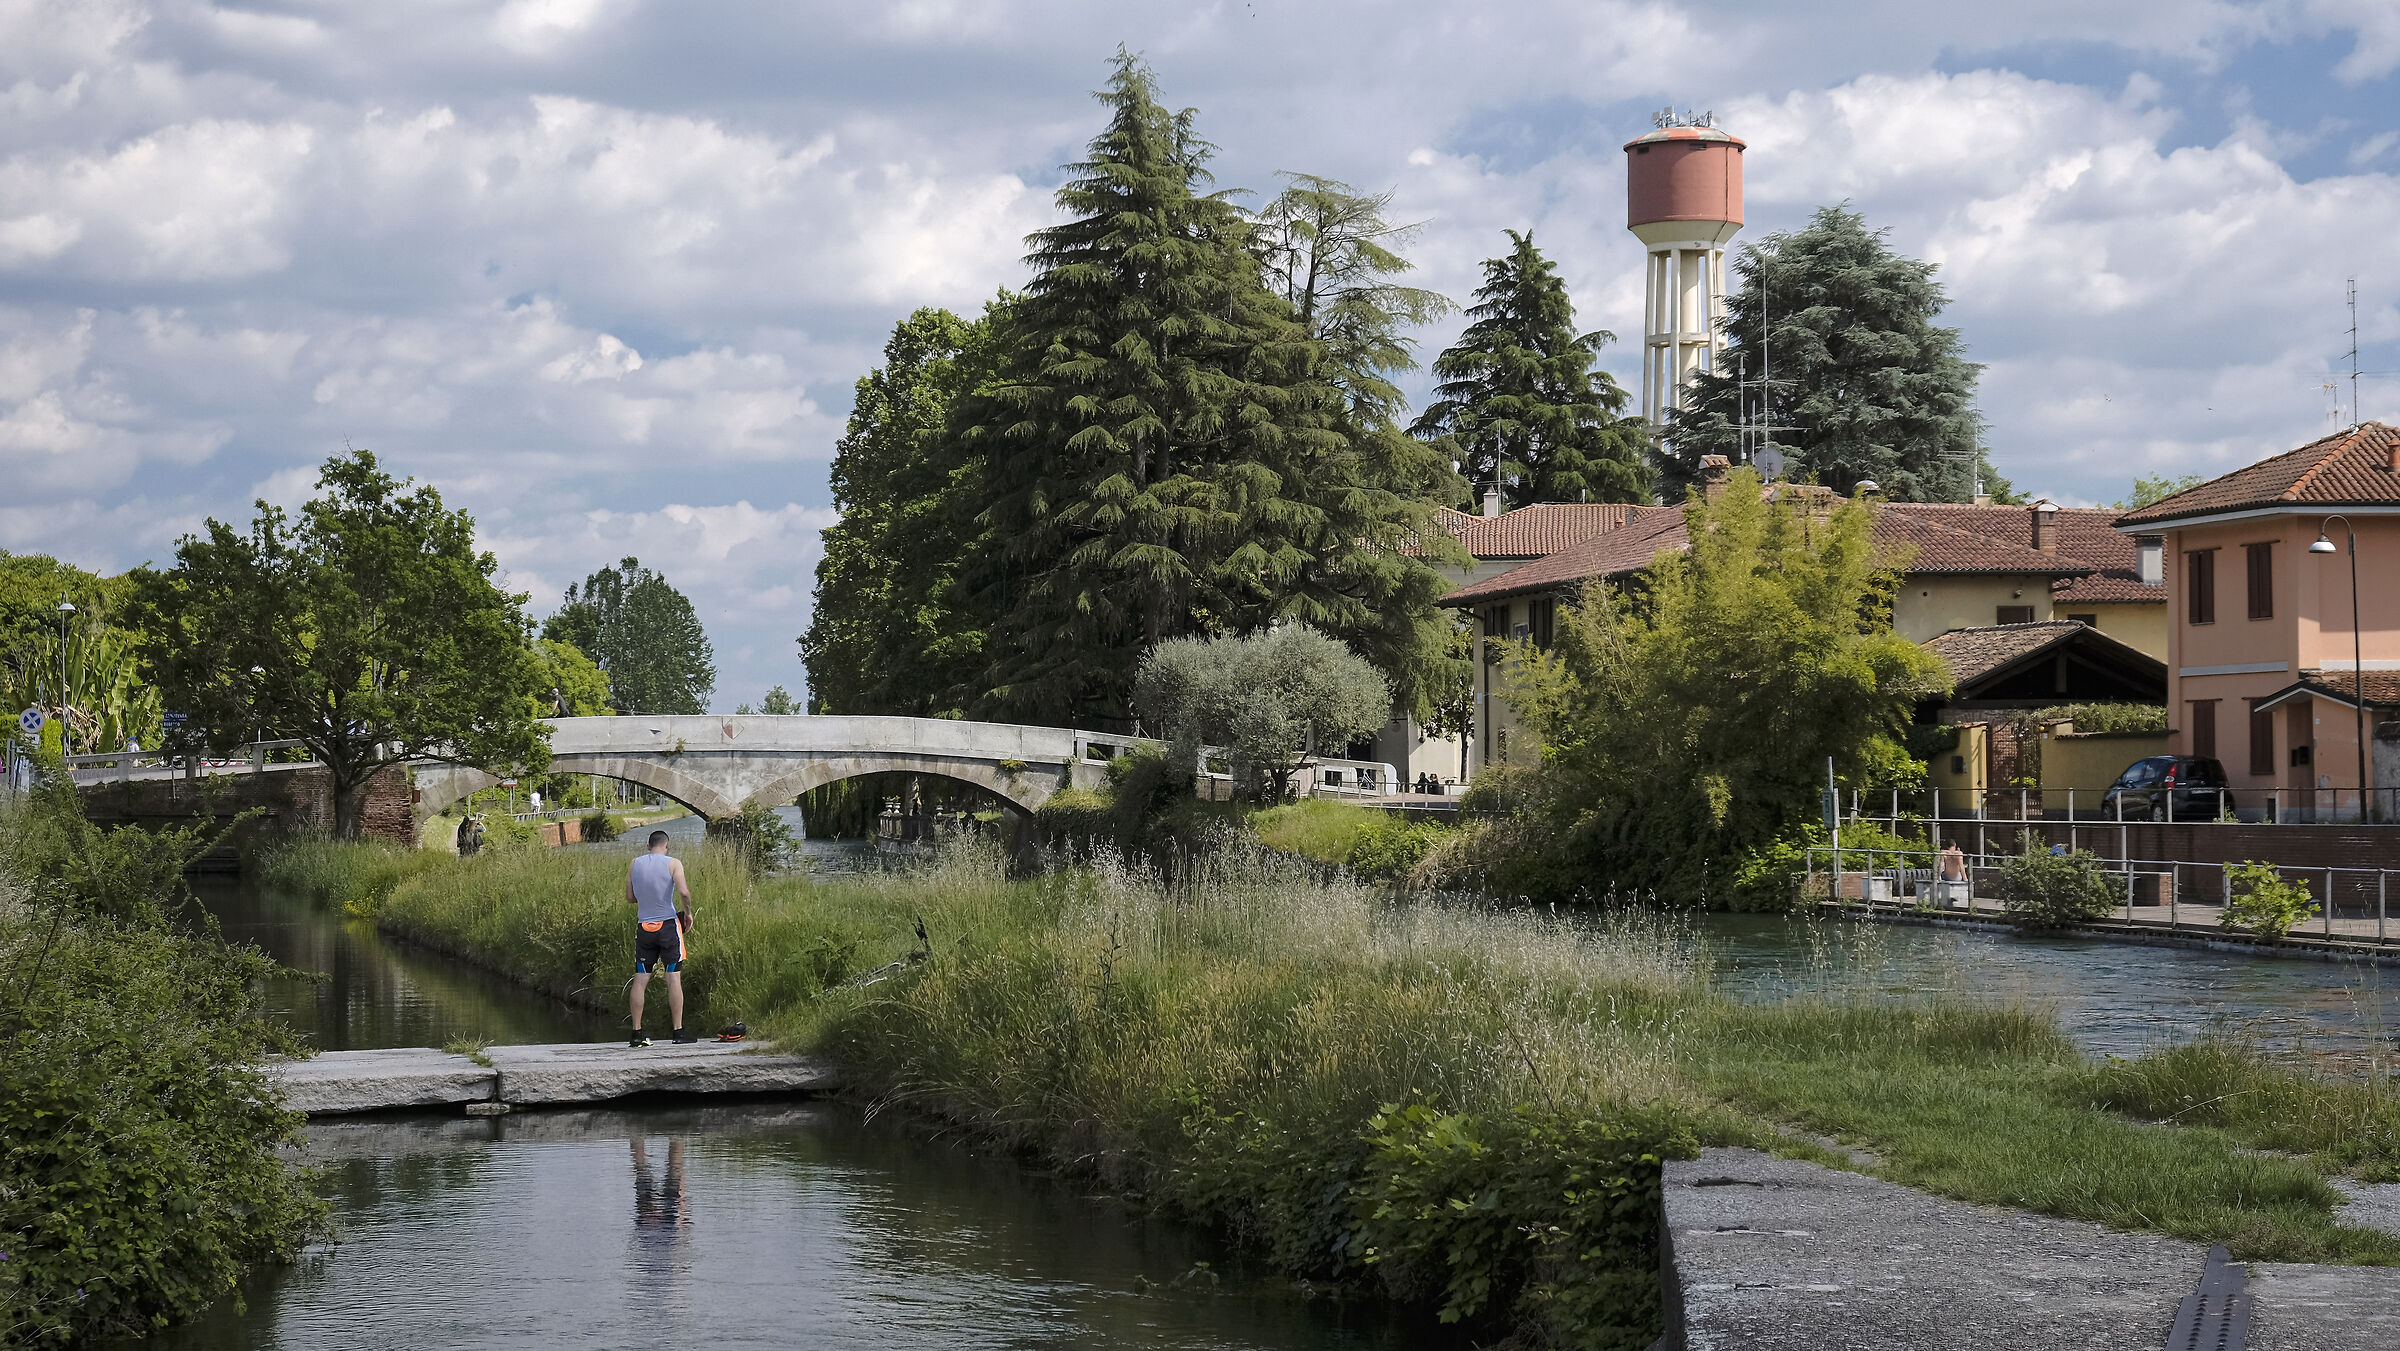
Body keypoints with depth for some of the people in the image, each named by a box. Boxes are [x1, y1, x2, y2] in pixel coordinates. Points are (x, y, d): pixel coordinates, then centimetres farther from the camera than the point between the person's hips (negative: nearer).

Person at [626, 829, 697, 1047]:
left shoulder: (634, 865, 6)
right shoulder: (673, 863, -5)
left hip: (644, 926, 3)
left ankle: (636, 1033, 4)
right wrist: (688, 912, -2)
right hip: (668, 924, -3)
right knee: (673, 978, 0)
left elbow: (629, 898, 10)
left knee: (640, 980, 5)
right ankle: (678, 1031, -1)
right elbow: (683, 892, -18)